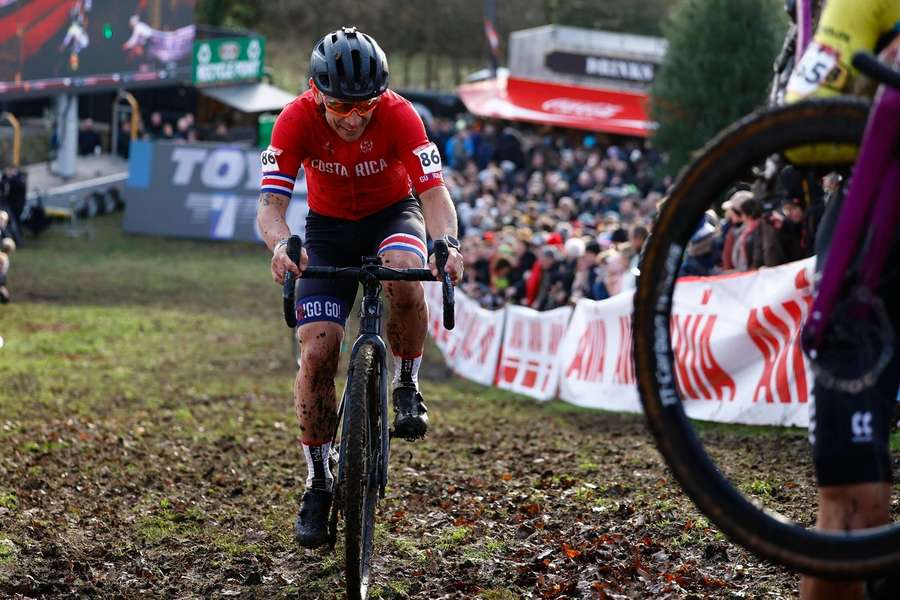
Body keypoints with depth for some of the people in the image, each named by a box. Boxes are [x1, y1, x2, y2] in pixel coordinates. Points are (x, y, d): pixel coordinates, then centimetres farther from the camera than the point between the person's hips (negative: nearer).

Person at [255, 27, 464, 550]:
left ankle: (408, 387, -12)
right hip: (329, 227, 1)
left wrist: (447, 241, -52)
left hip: (393, 215, -1)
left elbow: (433, 191, -32)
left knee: (405, 273, -38)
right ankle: (319, 485, 1)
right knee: (317, 352, -13)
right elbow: (271, 203, -28)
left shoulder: (399, 115, -27)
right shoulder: (297, 120, -24)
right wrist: (281, 245, -50)